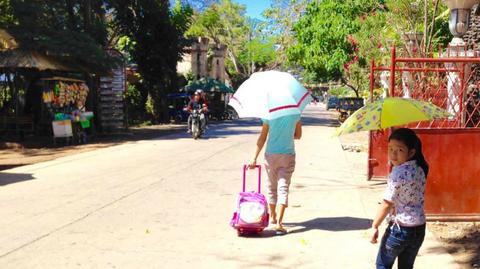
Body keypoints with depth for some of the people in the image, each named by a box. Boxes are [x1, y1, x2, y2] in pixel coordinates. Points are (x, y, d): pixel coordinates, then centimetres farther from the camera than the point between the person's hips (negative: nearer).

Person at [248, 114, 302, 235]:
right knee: (283, 188, -3)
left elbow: (262, 138, -5)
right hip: (288, 156, 0)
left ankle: (273, 217, 34)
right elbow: (298, 135, 8)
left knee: (271, 186, 17)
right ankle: (278, 223, -16)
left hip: (271, 155, 1)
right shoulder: (295, 114, -3)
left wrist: (254, 159, -2)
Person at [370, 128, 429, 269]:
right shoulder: (419, 169, 1)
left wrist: (374, 226, -8)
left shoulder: (398, 173, -21)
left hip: (399, 229, -7)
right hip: (419, 229, 7)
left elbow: (387, 204, -18)